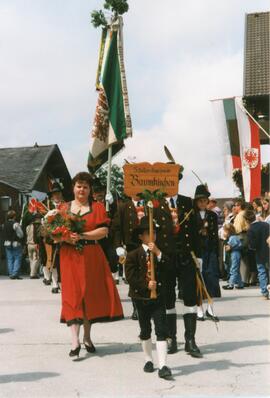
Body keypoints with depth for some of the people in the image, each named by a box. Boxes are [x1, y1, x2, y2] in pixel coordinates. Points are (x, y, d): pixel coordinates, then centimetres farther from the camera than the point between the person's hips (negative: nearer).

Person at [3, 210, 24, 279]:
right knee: (17, 259, -1)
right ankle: (15, 274, -7)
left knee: (9, 259, 10)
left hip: (7, 244, 6)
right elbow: (21, 235, -15)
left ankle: (11, 274, 12)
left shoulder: (5, 224, 6)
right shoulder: (15, 224, -15)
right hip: (16, 244, -6)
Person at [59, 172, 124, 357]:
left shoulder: (98, 207, 6)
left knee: (91, 295, 6)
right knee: (73, 295, -5)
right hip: (70, 257, 0)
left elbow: (104, 231, -6)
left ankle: (87, 337, 21)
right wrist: (65, 238, -14)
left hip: (92, 257, 0)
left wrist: (82, 236, -17)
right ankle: (75, 341, -7)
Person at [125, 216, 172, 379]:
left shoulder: (160, 253, 4)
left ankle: (163, 366, -6)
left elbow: (168, 266, -13)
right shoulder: (133, 255, -6)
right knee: (145, 330, 14)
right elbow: (130, 276, -12)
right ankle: (148, 360, 32)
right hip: (141, 297, -1)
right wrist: (146, 285, -17)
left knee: (162, 330, -6)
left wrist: (157, 252, -21)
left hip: (158, 296, 1)